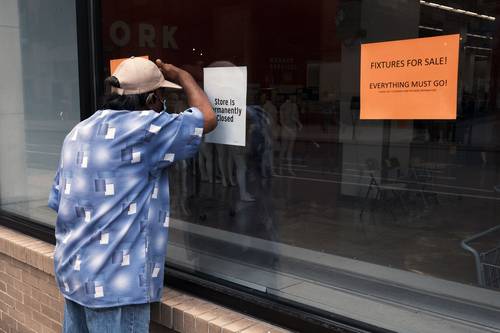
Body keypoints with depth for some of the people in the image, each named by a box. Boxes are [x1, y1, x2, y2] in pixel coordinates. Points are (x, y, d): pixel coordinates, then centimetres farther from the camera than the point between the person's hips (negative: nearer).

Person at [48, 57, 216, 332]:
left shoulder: (78, 132, 10)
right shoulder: (143, 129, -16)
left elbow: (58, 202, 14)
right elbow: (207, 118, -9)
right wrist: (180, 74, 5)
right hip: (113, 282, -8)